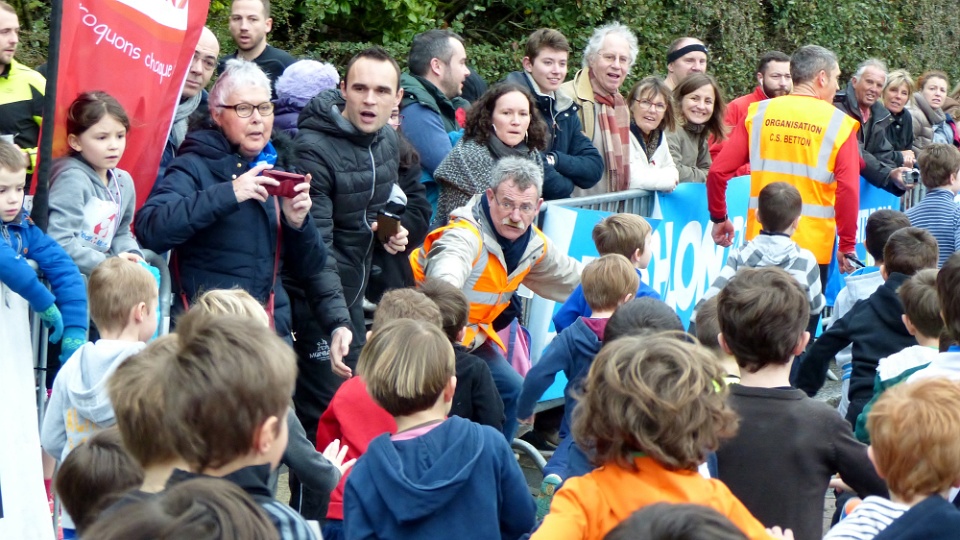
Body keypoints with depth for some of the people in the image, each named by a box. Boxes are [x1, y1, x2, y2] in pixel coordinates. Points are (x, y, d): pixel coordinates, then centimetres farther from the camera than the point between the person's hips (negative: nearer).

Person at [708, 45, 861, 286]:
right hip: (812, 247, -2)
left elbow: (718, 171, -1)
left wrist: (719, 218, 12)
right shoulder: (838, 124, -3)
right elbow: (848, 190, -11)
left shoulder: (758, 113, 4)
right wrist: (847, 245, -3)